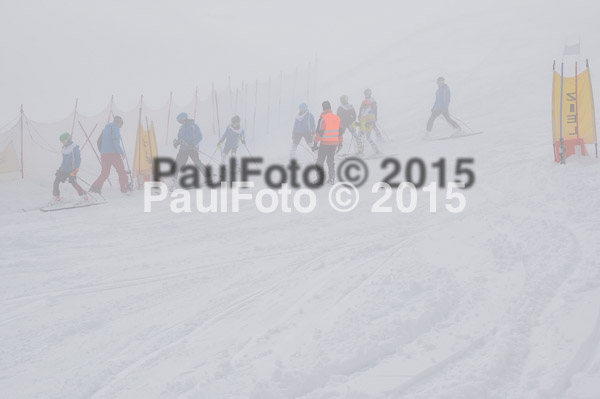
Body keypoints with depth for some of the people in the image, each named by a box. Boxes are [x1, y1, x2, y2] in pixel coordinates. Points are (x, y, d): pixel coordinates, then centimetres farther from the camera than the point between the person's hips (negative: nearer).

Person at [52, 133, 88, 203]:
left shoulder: (74, 148, -14)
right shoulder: (65, 148, 12)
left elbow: (78, 159, -16)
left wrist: (76, 169, -22)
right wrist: (61, 167, 27)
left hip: (71, 170, -8)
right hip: (63, 169, 8)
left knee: (73, 182, -14)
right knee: (56, 181, 6)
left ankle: (84, 195, -4)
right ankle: (57, 197, 18)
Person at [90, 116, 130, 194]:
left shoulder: (105, 129, 20)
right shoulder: (115, 128, -5)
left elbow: (99, 142, 22)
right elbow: (115, 141, -18)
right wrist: (121, 152, -16)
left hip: (104, 154, 7)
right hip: (113, 153, -7)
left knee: (104, 173, 6)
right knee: (121, 171, 6)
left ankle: (96, 186, -13)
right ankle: (125, 188, 6)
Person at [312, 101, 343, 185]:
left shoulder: (323, 118, -12)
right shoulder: (337, 118, 6)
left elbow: (319, 132, -15)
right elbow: (340, 132, 12)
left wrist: (315, 143, -9)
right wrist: (340, 143, 20)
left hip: (324, 144, -5)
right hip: (334, 144, 5)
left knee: (320, 161, 3)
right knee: (331, 161, 14)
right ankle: (331, 179, 13)